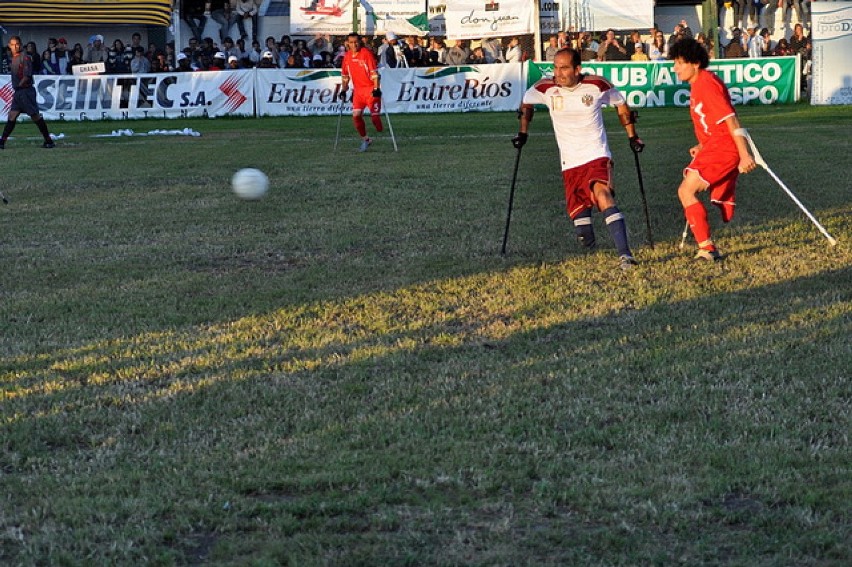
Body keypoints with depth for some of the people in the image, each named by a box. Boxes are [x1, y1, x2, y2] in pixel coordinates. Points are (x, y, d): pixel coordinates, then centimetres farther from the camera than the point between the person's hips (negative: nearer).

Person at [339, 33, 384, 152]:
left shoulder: (366, 53, -10)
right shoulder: (347, 56, 6)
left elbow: (374, 72, -13)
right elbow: (345, 75, 18)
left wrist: (376, 88, -19)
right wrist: (343, 90, 13)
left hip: (371, 89, -5)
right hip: (358, 90, 5)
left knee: (374, 116, -9)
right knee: (356, 115, -7)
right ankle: (365, 139, 8)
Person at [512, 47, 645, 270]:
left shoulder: (597, 85, -8)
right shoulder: (546, 88, -5)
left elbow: (621, 105, 11)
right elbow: (527, 101, 18)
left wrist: (632, 137, 12)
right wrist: (522, 133, 15)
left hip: (597, 156, -3)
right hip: (570, 164, 3)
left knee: (603, 196, -29)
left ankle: (625, 254, -35)